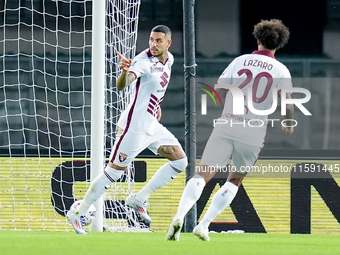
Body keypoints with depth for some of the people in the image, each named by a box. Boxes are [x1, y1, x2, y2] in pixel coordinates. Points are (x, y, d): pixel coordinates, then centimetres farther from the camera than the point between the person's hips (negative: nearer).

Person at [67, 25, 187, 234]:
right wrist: (125, 70, -55)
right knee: (114, 171, -6)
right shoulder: (143, 61, -19)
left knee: (180, 161, 5)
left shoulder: (169, 59, 7)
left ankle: (139, 199, 10)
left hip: (152, 126, 8)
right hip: (135, 126, -8)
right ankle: (79, 213, 4)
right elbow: (121, 85, -35)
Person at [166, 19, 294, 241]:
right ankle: (204, 225, 5)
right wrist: (289, 125, 15)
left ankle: (180, 216, -22)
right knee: (234, 181, 17)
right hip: (254, 134, 0)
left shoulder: (240, 61, 7)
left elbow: (219, 92, 3)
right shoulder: (281, 70, 3)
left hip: (226, 126, 0)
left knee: (202, 175, 1)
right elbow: (287, 103, -5)